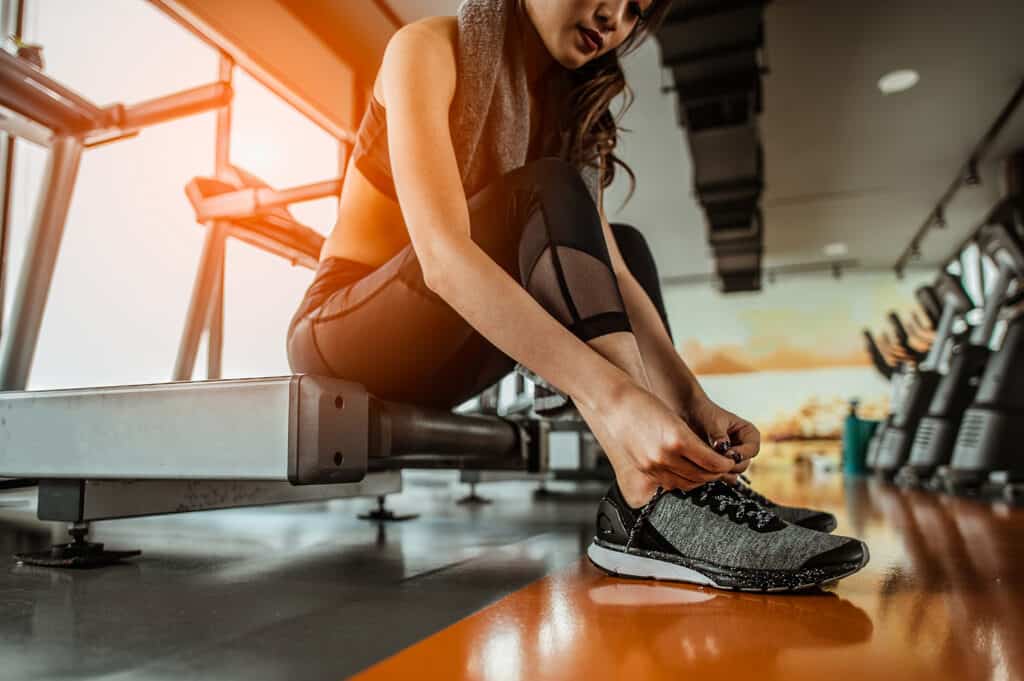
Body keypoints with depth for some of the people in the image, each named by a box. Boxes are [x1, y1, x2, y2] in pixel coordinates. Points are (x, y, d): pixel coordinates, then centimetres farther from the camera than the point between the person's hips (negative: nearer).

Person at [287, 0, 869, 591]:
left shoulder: (566, 104, 7)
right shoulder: (428, 48, -13)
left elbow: (610, 269, -7)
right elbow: (442, 255, -32)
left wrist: (690, 400, -23)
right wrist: (613, 396, -43)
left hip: (440, 358, 7)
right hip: (342, 331, -6)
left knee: (624, 243, -1)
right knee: (549, 195, -26)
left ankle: (667, 482, -16)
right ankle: (656, 506, -37)